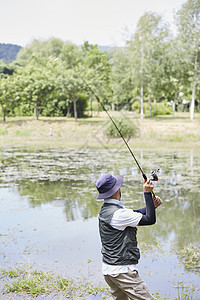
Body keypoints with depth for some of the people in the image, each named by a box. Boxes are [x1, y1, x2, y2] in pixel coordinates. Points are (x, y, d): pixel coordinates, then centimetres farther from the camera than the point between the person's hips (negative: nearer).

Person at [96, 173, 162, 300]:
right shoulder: (118, 214, -22)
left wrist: (152, 205, -1)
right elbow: (150, 220, -16)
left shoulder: (105, 210, 8)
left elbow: (134, 213, 12)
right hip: (122, 270, -9)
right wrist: (147, 193, -12)